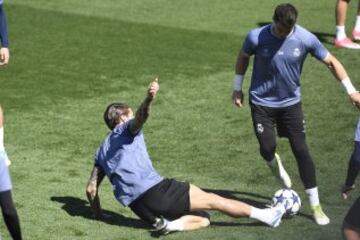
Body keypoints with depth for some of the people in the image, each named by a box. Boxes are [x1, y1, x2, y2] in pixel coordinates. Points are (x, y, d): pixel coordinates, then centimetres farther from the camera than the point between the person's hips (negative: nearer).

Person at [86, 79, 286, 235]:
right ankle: (264, 215, -2)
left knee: (202, 220, 9)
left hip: (138, 206, 6)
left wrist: (98, 214, 31)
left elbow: (91, 188, 18)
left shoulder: (102, 151, 25)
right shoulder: (126, 129, 7)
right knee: (210, 200, 3)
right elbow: (141, 117, -19)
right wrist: (149, 99, -40)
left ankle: (168, 224, -18)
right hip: (154, 190, -6)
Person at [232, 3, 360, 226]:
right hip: (262, 102, 0)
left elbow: (331, 61, -7)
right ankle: (275, 164, 33)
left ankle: (316, 205, 5)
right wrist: (238, 88, 6)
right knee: (268, 148, -8)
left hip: (291, 102, 1)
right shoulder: (256, 37, -19)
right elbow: (243, 58, 2)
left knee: (301, 150, -3)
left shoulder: (306, 38, -18)